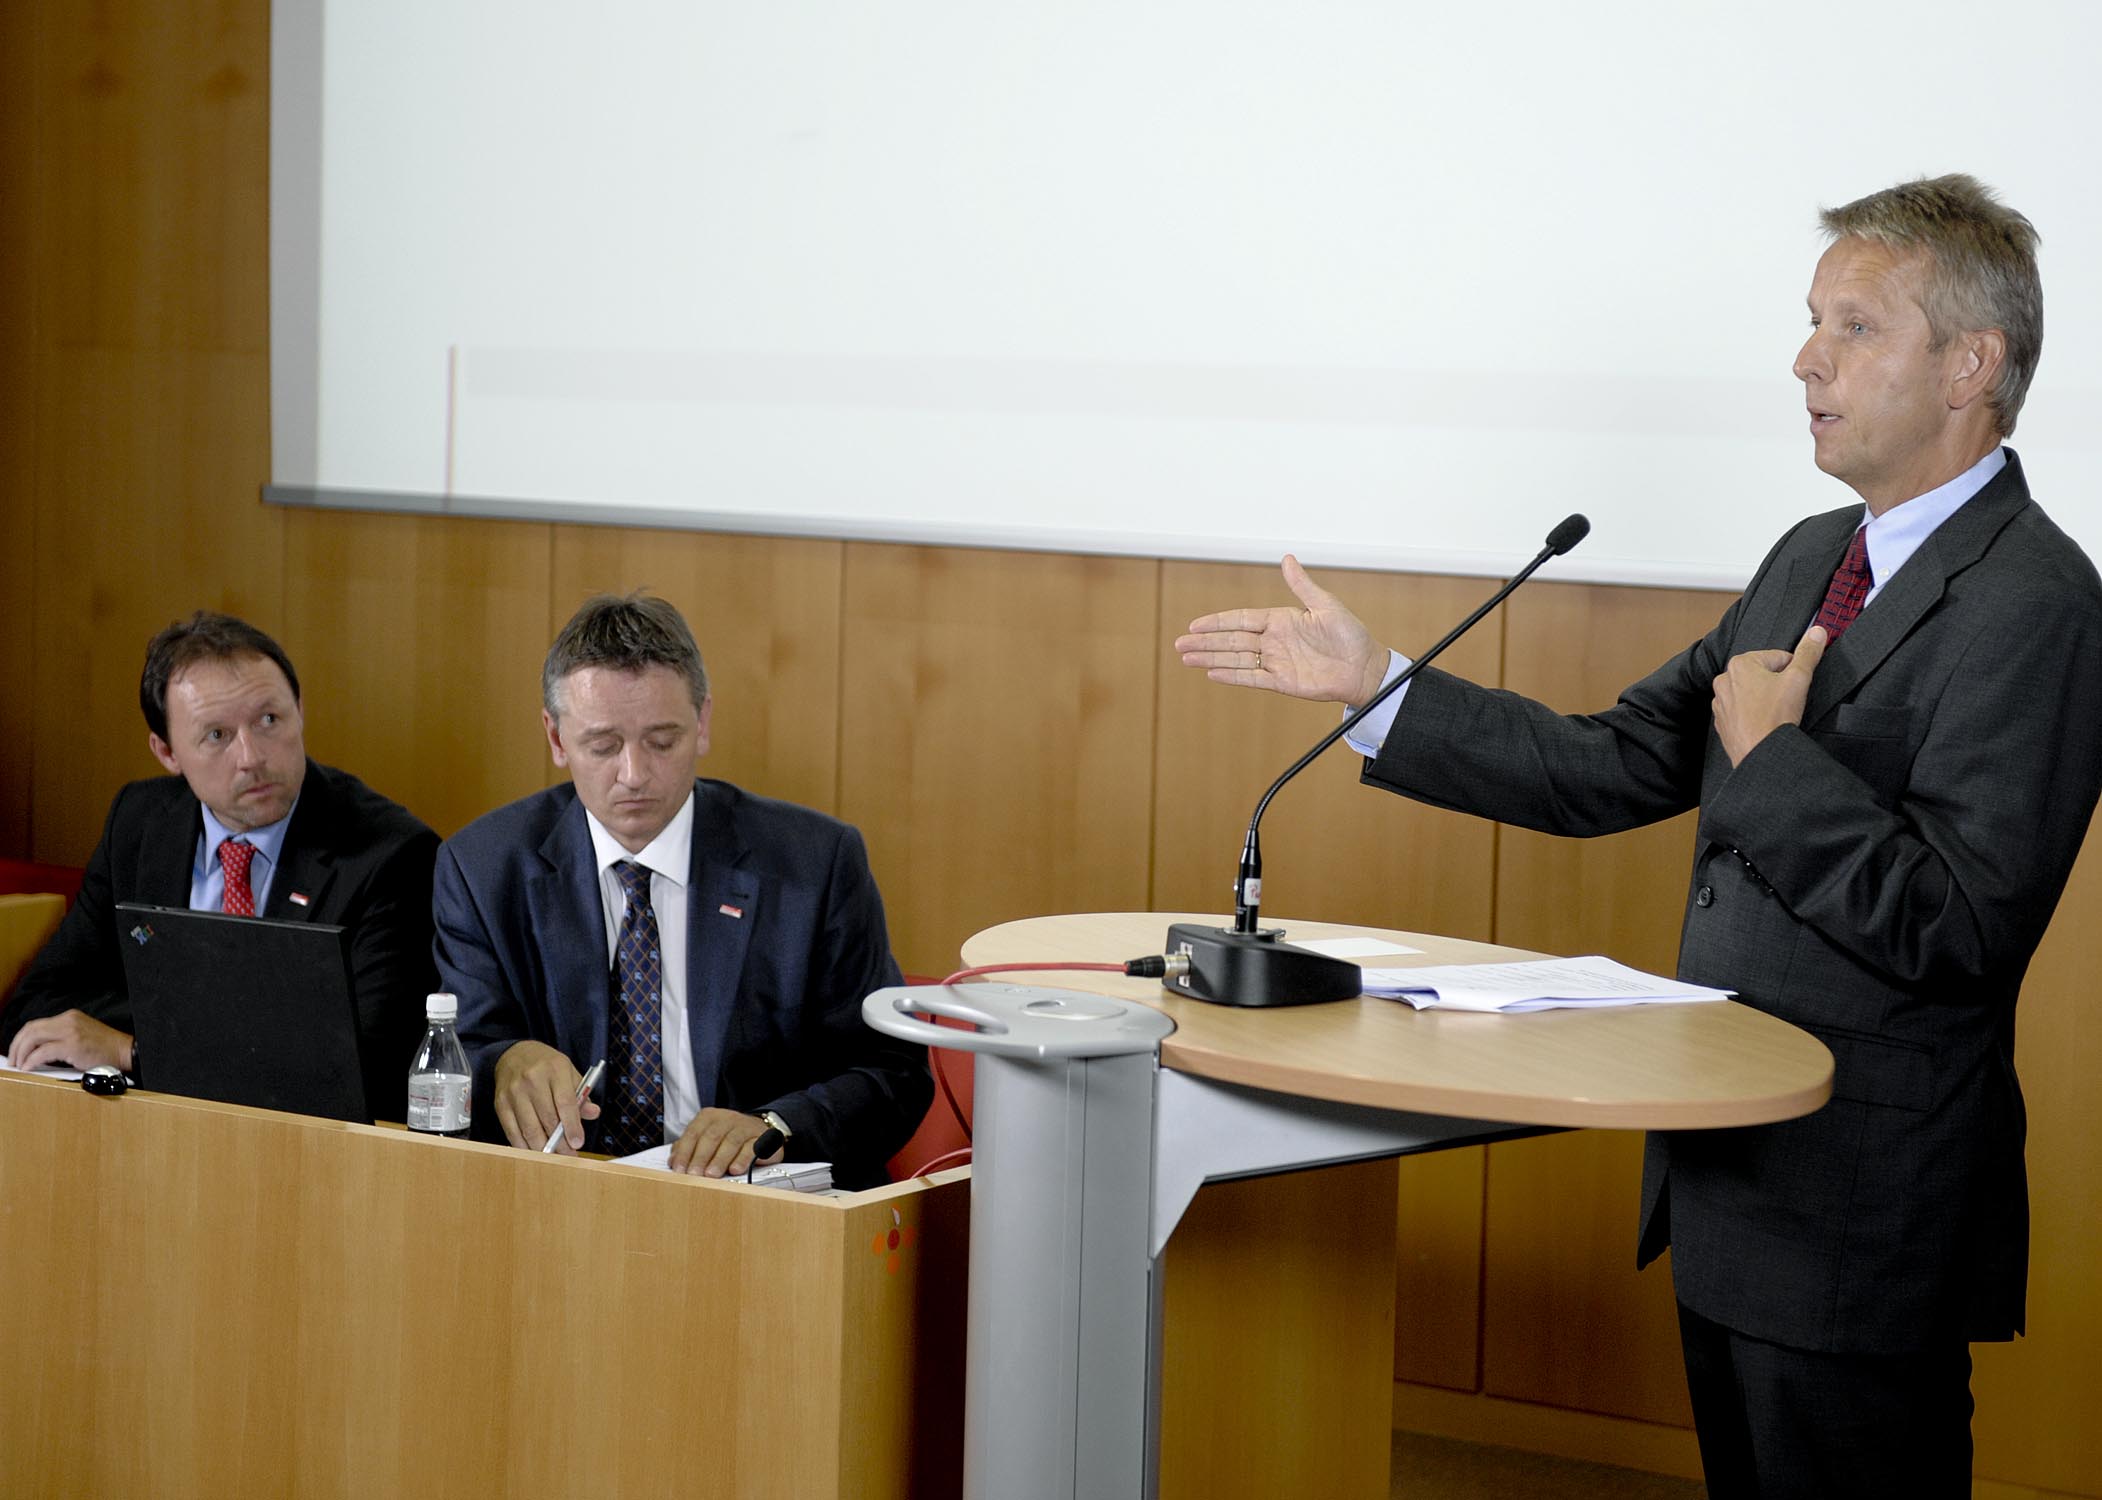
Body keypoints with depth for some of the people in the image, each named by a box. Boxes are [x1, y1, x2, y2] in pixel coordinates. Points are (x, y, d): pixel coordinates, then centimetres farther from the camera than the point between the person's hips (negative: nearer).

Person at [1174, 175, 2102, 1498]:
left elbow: (1954, 928, -24)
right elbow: (1611, 769, 12)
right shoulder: (1815, 558, 12)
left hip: (1860, 1215, -9)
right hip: (1731, 1168, 9)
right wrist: (1375, 680, 7)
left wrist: (1772, 755, -16)